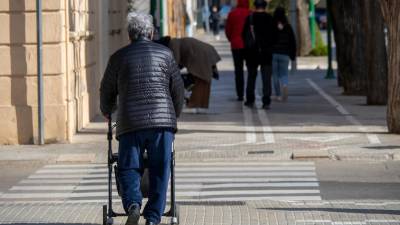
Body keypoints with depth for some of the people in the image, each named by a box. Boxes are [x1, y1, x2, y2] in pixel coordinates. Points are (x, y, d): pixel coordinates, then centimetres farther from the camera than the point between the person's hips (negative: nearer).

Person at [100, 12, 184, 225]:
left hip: (130, 122, 0)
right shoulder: (165, 53, 10)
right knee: (160, 171, 6)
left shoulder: (119, 57, 8)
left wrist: (107, 112, 36)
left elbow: (107, 90, 15)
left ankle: (133, 204, -20)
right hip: (162, 120, 0)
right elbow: (178, 89, 13)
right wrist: (175, 114, 30)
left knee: (128, 168, 5)